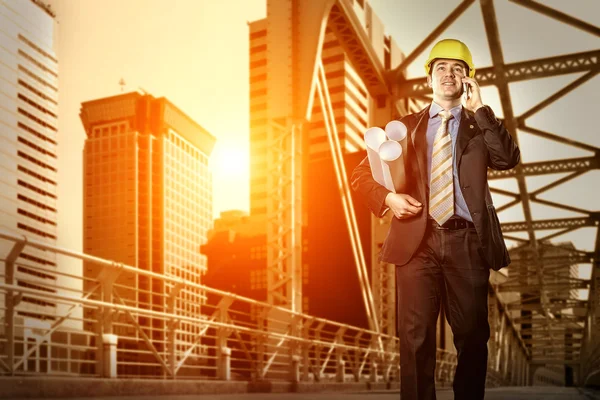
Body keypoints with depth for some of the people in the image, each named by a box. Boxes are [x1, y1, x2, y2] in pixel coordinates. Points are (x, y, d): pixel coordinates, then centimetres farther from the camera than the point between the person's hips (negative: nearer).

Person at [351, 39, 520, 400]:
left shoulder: (482, 126, 12)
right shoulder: (406, 126, 14)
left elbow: (509, 159, -8)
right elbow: (361, 174, 13)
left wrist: (480, 109, -9)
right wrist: (388, 197, -7)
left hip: (467, 240, 0)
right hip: (418, 239, 0)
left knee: (472, 335, 6)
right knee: (416, 337, 0)